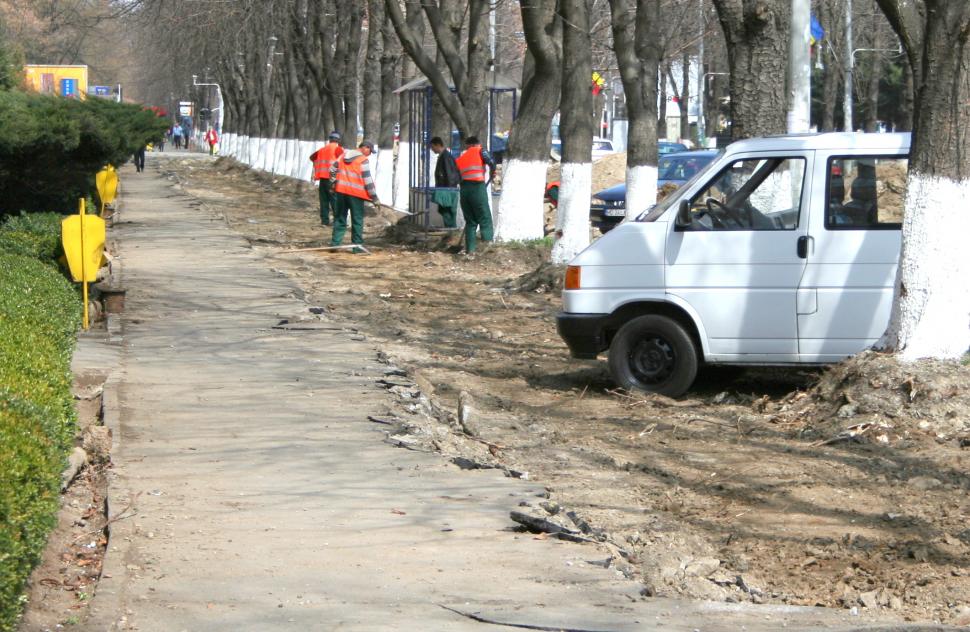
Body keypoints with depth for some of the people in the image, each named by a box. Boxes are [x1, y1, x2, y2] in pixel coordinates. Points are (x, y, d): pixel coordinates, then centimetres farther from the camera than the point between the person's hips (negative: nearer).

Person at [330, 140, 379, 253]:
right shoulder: (363, 160, -10)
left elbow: (332, 169, 15)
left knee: (339, 218, 13)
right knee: (357, 220, 3)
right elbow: (367, 180, -12)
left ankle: (335, 243, 11)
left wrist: (334, 182, 29)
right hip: (355, 193, -5)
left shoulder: (343, 156, 10)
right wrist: (374, 198, -7)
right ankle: (357, 246, 4)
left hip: (340, 192, 5)